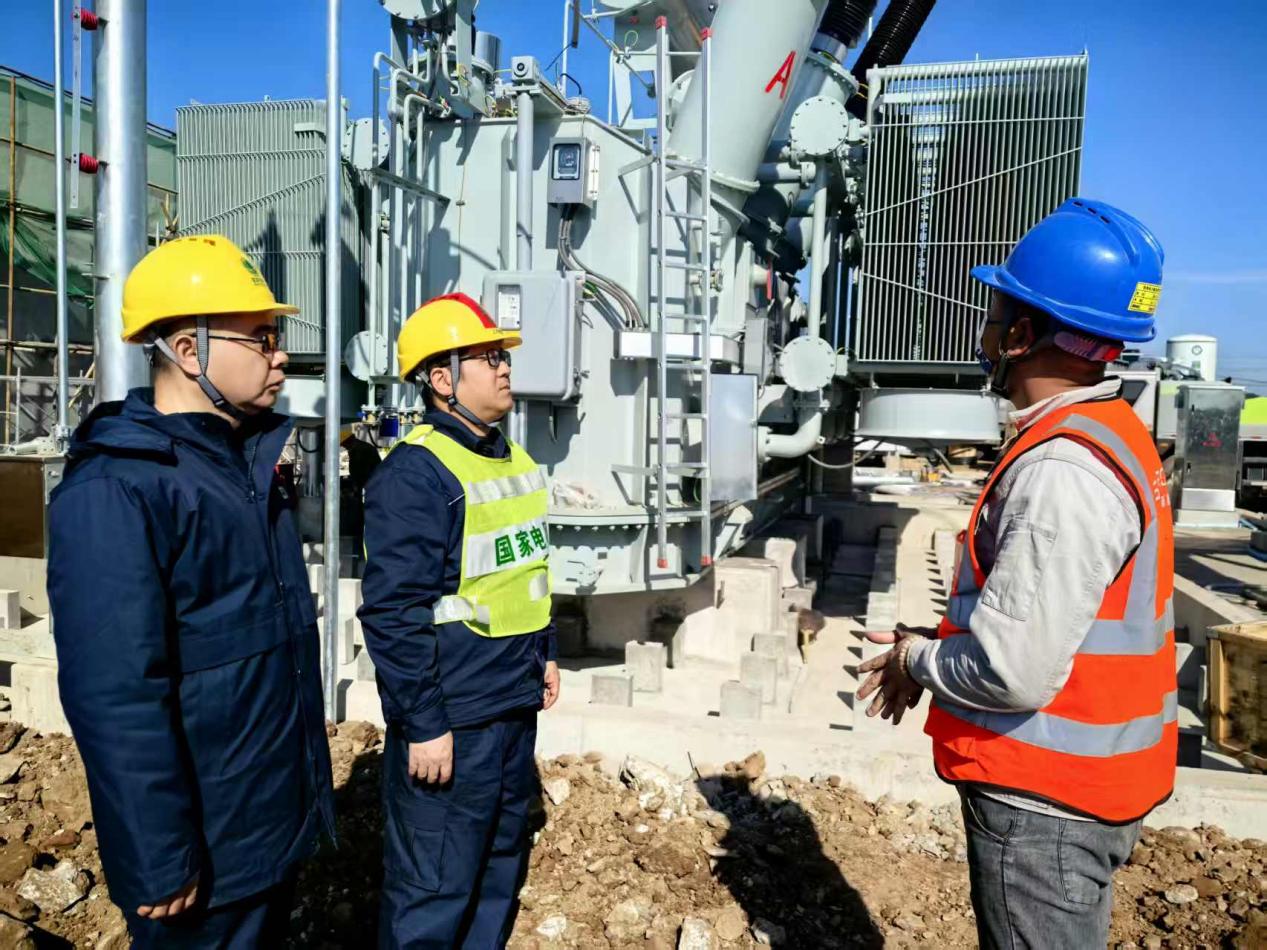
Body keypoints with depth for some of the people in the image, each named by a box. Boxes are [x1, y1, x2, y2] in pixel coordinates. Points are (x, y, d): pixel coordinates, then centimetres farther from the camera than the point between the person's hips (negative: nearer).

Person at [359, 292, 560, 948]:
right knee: (433, 890, 5)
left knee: (502, 863, 23)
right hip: (450, 722, -9)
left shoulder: (514, 461, 9)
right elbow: (392, 612, -21)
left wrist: (544, 653, 19)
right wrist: (423, 724, -20)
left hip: (516, 706, 9)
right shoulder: (414, 472, -18)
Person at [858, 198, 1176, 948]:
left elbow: (1013, 671, -29)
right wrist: (940, 642, 7)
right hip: (1082, 780, 10)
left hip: (1046, 801, -10)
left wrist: (918, 660, -11)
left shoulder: (1062, 472, -28)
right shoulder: (1108, 436, 6)